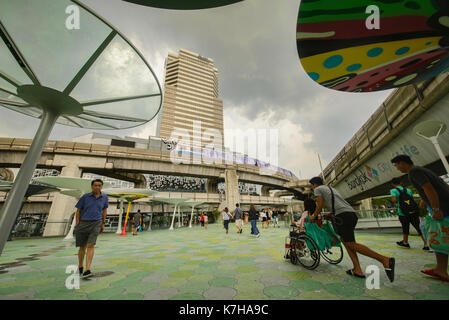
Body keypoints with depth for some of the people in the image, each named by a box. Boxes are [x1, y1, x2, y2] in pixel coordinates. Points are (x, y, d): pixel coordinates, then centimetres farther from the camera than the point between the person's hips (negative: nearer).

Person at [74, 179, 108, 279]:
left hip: (96, 224, 0)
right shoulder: (85, 197, -4)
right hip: (83, 223, 0)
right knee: (82, 247, 12)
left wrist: (103, 224, 12)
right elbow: (78, 211, 3)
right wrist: (77, 224, -5)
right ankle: (80, 267, 36)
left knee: (91, 246, -12)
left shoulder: (104, 197, 0)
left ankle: (87, 271, -12)